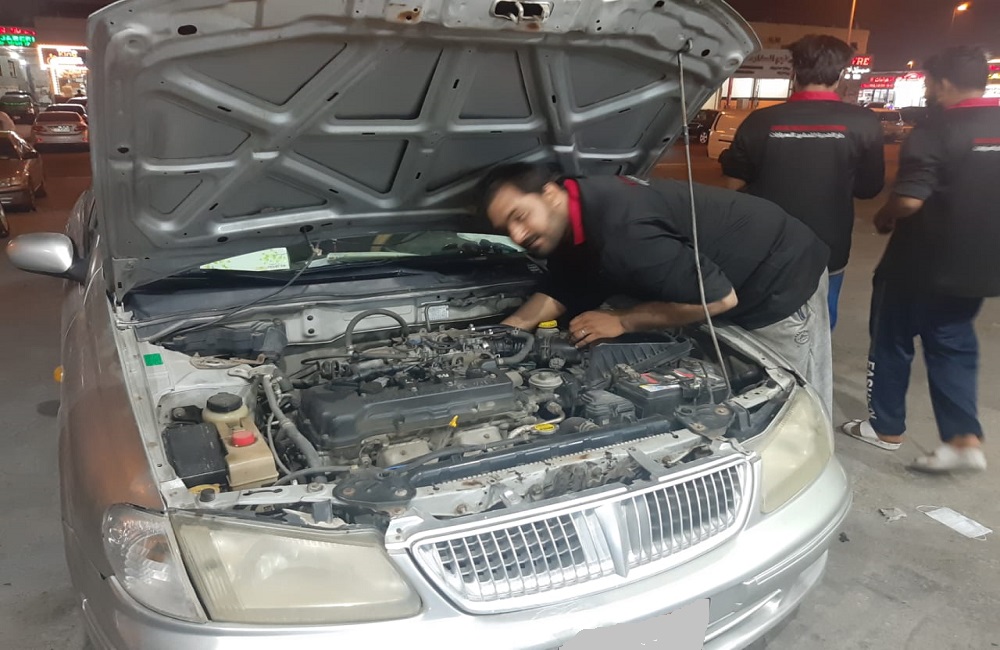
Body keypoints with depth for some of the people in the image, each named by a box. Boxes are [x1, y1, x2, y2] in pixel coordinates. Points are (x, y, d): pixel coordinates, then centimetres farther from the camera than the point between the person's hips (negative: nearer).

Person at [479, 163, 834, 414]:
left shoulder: (621, 231, -38)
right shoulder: (573, 224, -6)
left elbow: (718, 297, -34)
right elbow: (561, 294, 5)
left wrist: (622, 321, -25)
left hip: (781, 279, -9)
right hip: (738, 279, 9)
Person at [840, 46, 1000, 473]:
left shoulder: (936, 131, -18)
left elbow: (909, 200, -24)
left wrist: (884, 218, -4)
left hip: (921, 263, -7)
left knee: (892, 341, 10)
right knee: (953, 344, 16)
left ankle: (886, 427, 22)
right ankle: (965, 438, 8)